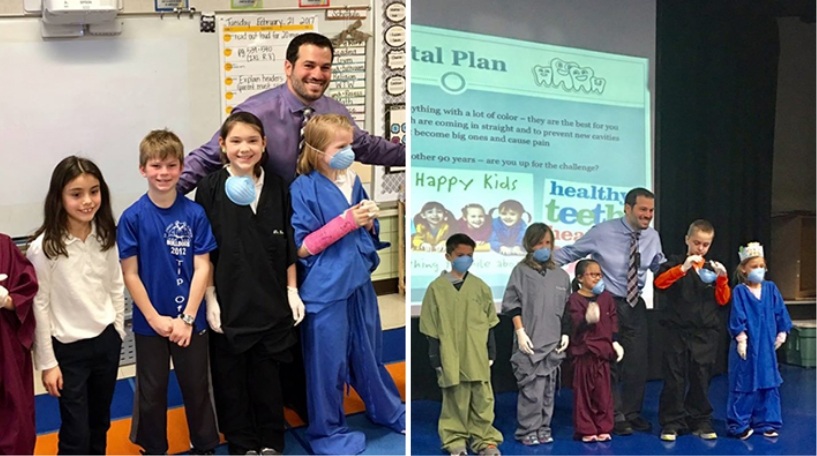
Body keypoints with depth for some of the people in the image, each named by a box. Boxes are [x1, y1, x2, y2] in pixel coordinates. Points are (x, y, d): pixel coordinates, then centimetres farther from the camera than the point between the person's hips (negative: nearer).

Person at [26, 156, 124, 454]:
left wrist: (118, 332, 8)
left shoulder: (106, 237, -3)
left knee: (100, 424, 20)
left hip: (106, 341, 5)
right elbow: (39, 305, -13)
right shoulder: (44, 248, -18)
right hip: (69, 348, -5)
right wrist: (46, 362, -10)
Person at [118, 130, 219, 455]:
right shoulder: (133, 217, -8)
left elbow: (202, 268, -6)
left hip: (190, 320, 1)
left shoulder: (194, 213, -7)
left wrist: (187, 318, -11)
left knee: (196, 386, 14)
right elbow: (130, 274, -6)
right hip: (149, 322, 0)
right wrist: (155, 318, -10)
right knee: (151, 391, 13)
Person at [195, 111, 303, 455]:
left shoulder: (277, 188, 4)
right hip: (228, 301, -2)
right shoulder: (210, 188, -4)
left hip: (270, 300, 2)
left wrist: (292, 291, 5)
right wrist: (210, 299, -9)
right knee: (230, 375, 8)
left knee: (267, 373, 10)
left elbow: (288, 246, 8)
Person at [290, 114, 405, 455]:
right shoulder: (303, 190, -15)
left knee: (368, 353, 22)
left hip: (359, 282, 6)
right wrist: (345, 221, -23)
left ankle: (387, 411, 41)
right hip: (325, 290, -6)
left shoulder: (352, 181, 3)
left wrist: (368, 223, -10)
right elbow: (300, 247, -18)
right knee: (328, 363, 7)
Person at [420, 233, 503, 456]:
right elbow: (431, 329, 1)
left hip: (478, 356, 2)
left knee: (482, 399, 5)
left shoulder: (480, 286, 4)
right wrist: (436, 359, -1)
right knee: (455, 401, 4)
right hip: (451, 357, -2)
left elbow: (489, 323, 10)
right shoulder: (436, 288, -2)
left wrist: (490, 352, 8)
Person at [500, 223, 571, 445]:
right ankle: (528, 430, 5)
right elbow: (512, 304, -3)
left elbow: (566, 309, 16)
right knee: (532, 389, -6)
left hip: (553, 342, 4)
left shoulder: (561, 275, 11)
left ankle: (543, 428, 18)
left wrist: (565, 334, 8)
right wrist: (520, 332, -10)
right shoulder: (521, 270, 0)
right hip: (530, 342, -4)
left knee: (548, 389, 7)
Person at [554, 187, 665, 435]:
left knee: (637, 362, 11)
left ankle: (632, 413, 28)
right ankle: (615, 416, 17)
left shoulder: (652, 237, 1)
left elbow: (660, 266, 12)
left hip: (635, 305, 5)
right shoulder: (603, 232, -14)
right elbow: (570, 252, -7)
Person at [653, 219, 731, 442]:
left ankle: (700, 421, 19)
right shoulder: (675, 263, 1)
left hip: (705, 333, 3)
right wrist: (683, 268, -27)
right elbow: (659, 283, -16)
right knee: (674, 378, -1)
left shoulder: (712, 269, 11)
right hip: (677, 331, -3)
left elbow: (722, 300, 7)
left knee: (701, 379, 8)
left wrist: (722, 279, -9)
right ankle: (671, 423, 8)